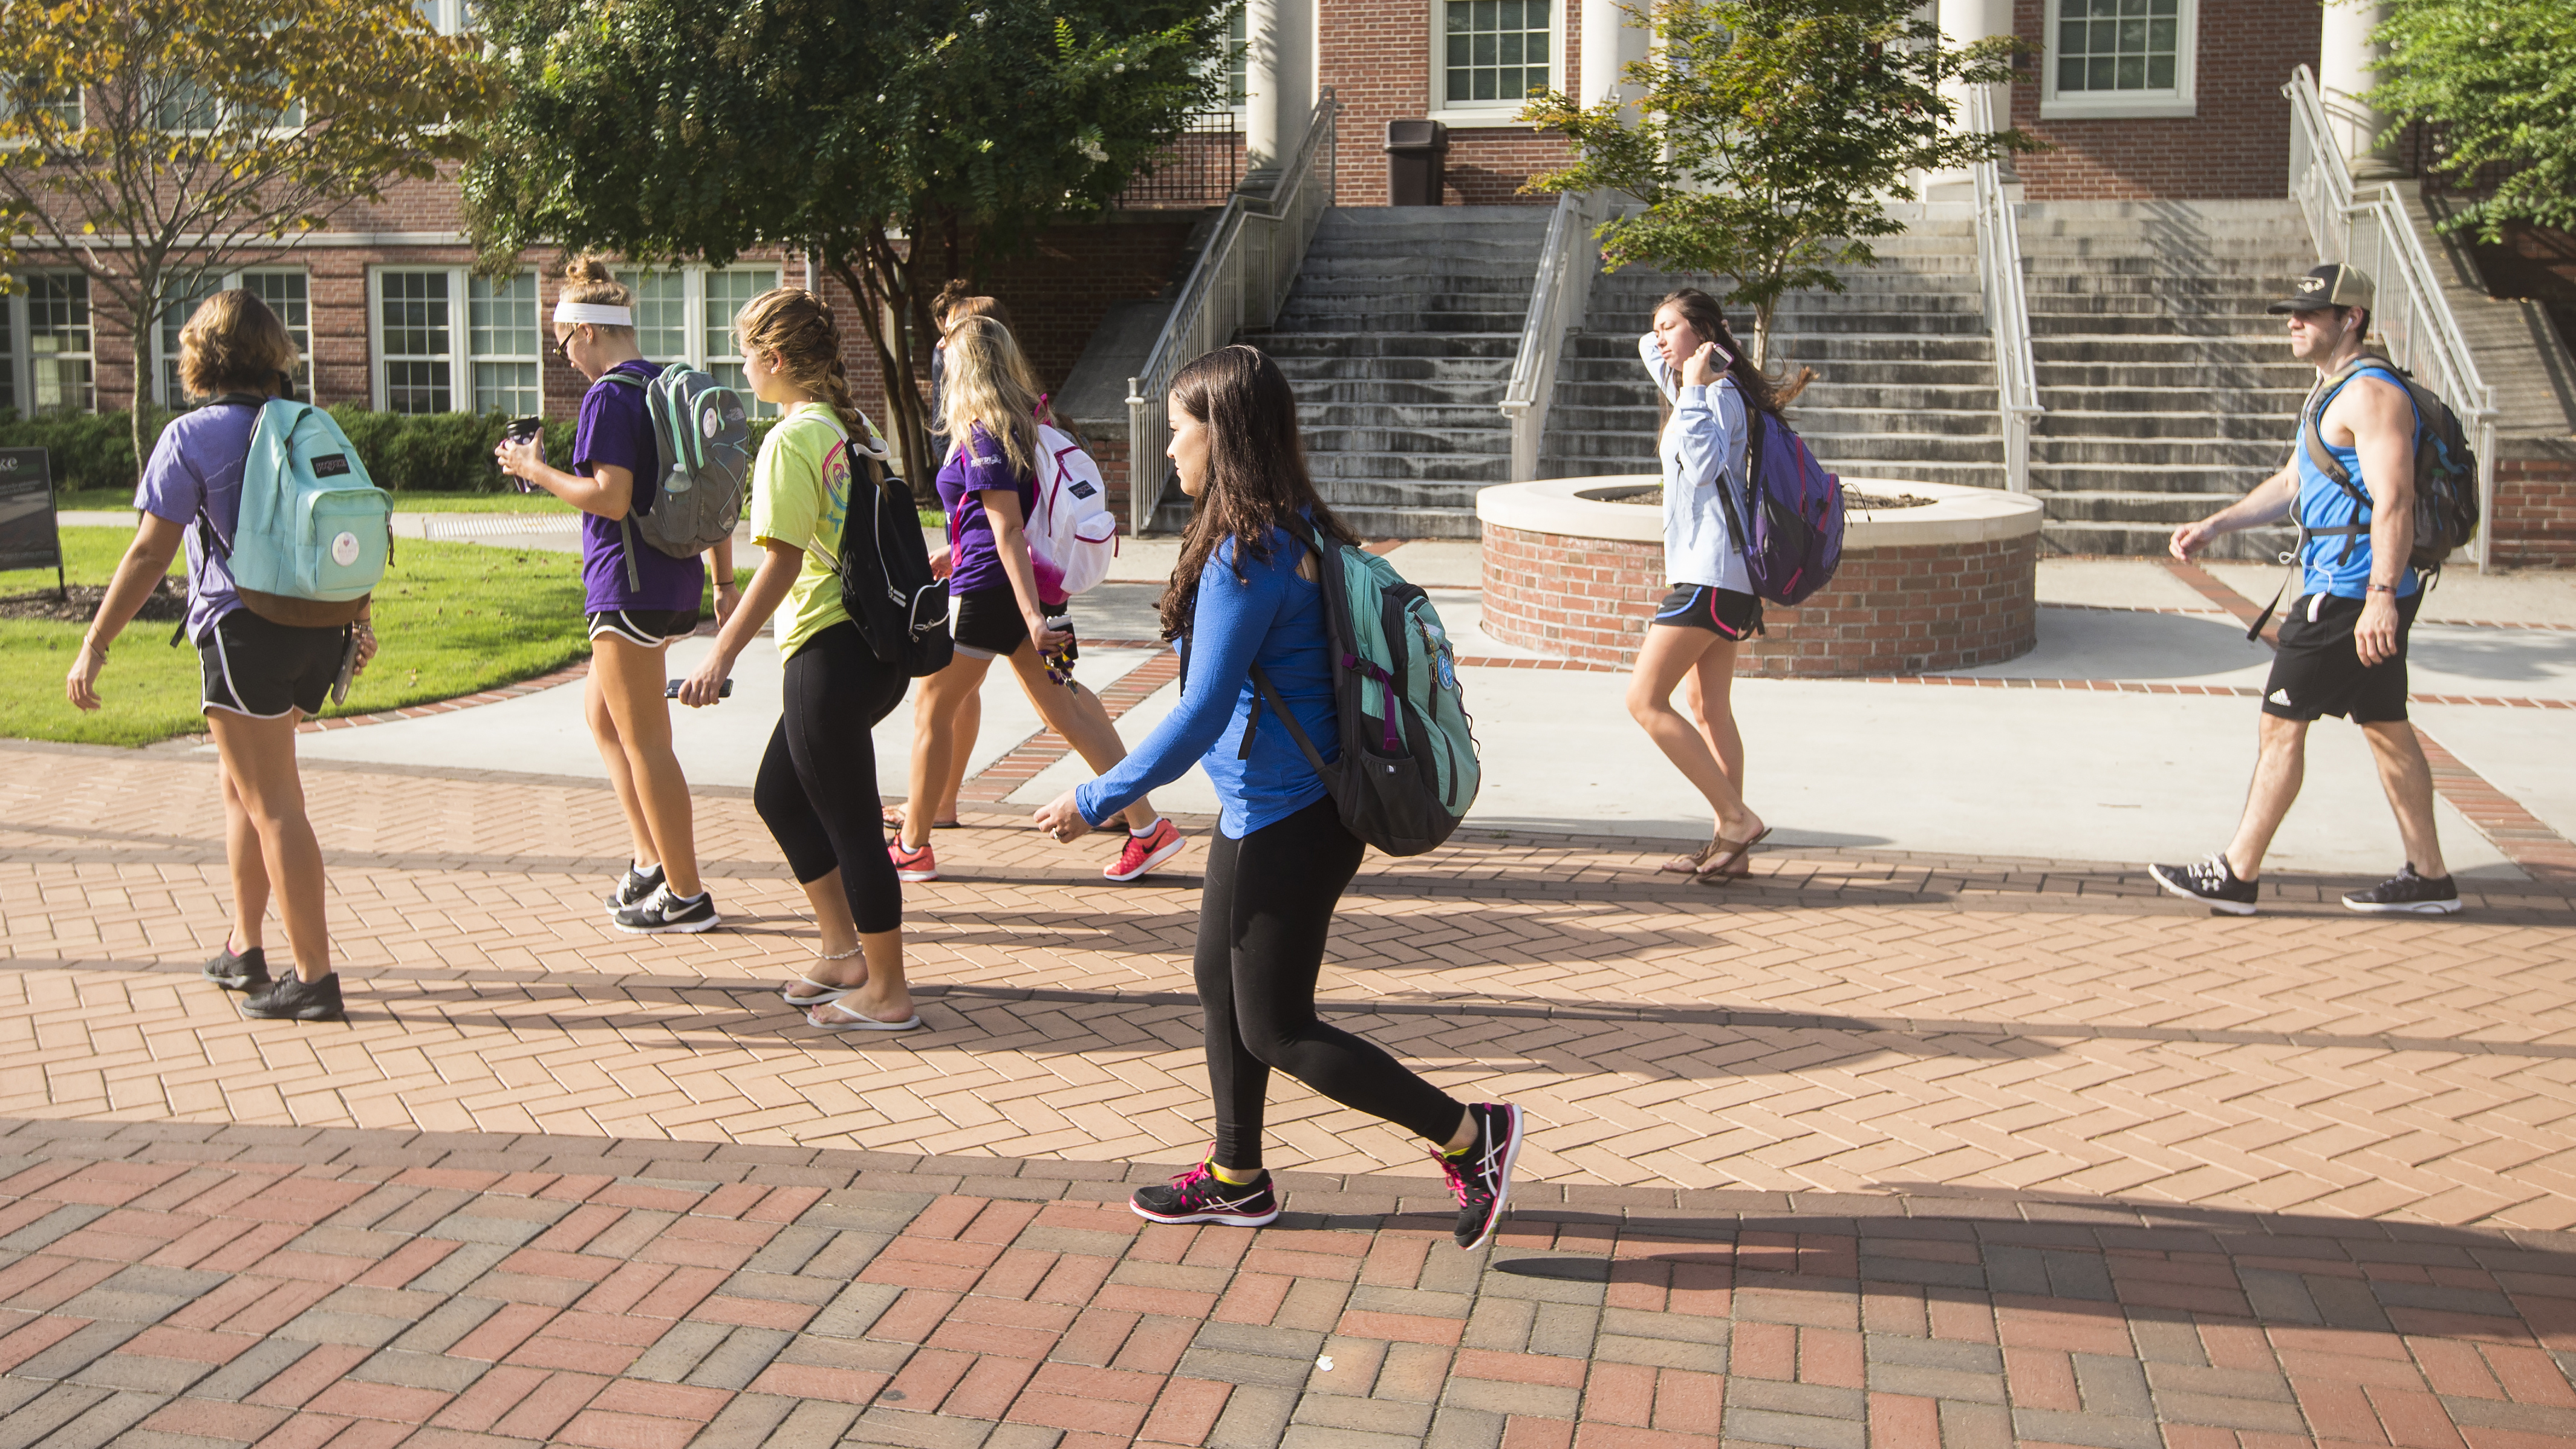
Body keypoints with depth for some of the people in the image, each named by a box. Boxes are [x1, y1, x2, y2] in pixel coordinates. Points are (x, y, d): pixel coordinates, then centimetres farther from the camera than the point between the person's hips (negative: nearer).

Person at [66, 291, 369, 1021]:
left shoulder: (193, 436, -7)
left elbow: (149, 554, -10)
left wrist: (94, 645, -5)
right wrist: (360, 623, 25)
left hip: (244, 631, -6)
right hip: (316, 629, 6)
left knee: (274, 806, -2)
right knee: (243, 786, 21)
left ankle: (315, 976, 0)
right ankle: (245, 949, 27)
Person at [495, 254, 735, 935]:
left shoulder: (608, 396, -14)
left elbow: (611, 497, -22)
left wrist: (535, 470, -8)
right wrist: (726, 579, 19)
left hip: (630, 585, -10)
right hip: (677, 584, 10)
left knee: (644, 740, -1)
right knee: (600, 710, 22)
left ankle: (686, 896, 4)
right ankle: (650, 860, 21)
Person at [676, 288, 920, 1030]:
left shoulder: (792, 439, -14)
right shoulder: (853, 426, 11)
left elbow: (782, 562, -19)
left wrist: (720, 657, -16)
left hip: (832, 651, -9)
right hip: (877, 642, 9)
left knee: (850, 823, 0)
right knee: (779, 794, 21)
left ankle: (887, 992, 10)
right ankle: (845, 954, 27)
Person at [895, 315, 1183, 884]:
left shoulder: (982, 436, -16)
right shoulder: (1024, 424, 11)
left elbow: (1007, 530, -22)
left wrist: (1032, 615, -26)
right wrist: (947, 556, 32)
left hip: (987, 591, -9)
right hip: (1032, 585, 9)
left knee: (932, 710, 6)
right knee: (1064, 707, 9)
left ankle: (912, 848, 17)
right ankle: (1148, 826, 3)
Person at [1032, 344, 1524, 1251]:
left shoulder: (1246, 559, -23)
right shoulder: (1297, 532, 7)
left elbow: (1201, 715, -24)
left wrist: (1095, 803, -16)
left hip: (1283, 825, -10)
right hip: (1267, 812, 10)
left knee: (1276, 1029, 1)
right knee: (1219, 980, 20)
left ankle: (1470, 1135, 6)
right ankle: (1237, 1181, 33)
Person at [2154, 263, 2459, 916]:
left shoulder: (2370, 393, -15)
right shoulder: (2332, 393, 18)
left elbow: (2393, 502, -24)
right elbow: (2291, 483, 26)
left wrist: (2381, 595, -30)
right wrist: (2214, 525, 17)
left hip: (2349, 593, -11)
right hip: (2365, 595, 11)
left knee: (2281, 723, -5)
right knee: (2385, 727, 13)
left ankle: (2237, 875, 0)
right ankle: (2428, 876, 19)